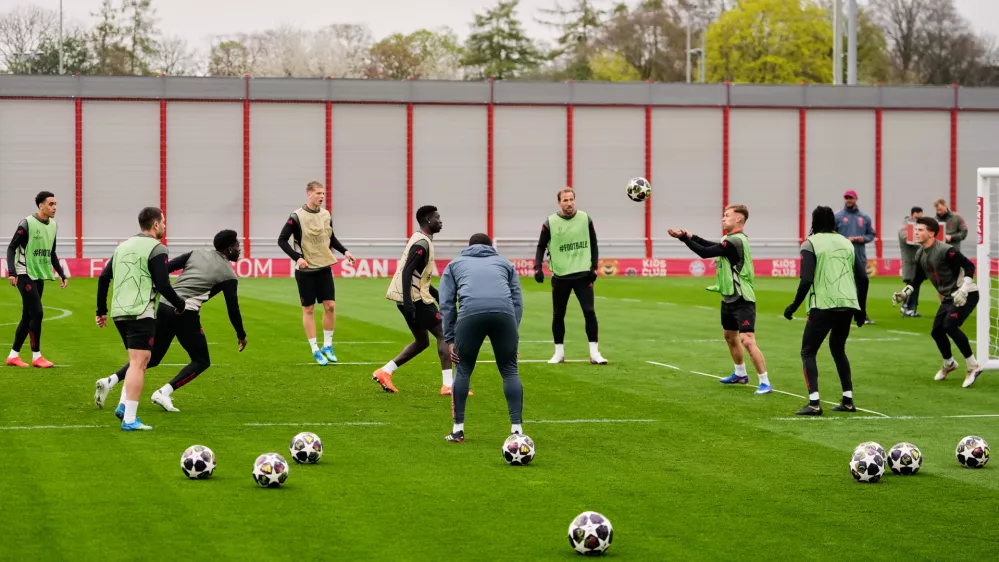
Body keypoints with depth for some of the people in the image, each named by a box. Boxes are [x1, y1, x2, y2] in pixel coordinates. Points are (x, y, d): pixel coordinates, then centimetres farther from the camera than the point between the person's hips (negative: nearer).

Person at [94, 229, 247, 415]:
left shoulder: (198, 253, 17)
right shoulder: (228, 274, 2)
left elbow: (166, 268, 10)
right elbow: (232, 308, 4)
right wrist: (241, 335, 18)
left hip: (163, 307, 6)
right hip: (186, 314, -6)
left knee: (151, 357, 18)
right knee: (201, 361, 11)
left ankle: (110, 381, 1)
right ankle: (164, 393, -6)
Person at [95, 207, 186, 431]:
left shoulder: (123, 246, 17)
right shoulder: (156, 249, -7)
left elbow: (103, 278, 16)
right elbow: (162, 285, -14)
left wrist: (101, 311, 21)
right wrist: (180, 304, 3)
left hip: (119, 312, 8)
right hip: (141, 314, -8)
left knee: (139, 361, 21)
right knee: (138, 363, -7)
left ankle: (124, 406, 12)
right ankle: (129, 419, -11)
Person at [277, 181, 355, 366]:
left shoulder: (326, 215, 5)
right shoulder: (297, 217, -11)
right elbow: (282, 240, -9)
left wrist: (344, 251, 6)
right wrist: (297, 258, -19)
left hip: (324, 268, 4)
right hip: (306, 270, -4)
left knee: (330, 305, -1)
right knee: (308, 309, 2)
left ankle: (327, 346, 14)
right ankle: (315, 351, 9)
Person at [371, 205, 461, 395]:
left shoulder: (421, 240, 16)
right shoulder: (422, 243, -15)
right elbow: (407, 273, -24)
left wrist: (438, 295, 25)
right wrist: (408, 303, -29)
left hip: (414, 297, 10)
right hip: (415, 298, -10)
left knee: (422, 341, 17)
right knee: (444, 334, -6)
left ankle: (384, 372, 15)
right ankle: (448, 385, -10)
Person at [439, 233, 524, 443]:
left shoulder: (455, 265, 32)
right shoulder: (504, 263, 35)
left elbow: (446, 304, 20)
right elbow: (517, 301, 23)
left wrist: (450, 340, 18)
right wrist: (513, 337, 21)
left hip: (470, 313, -1)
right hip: (504, 313, 1)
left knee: (463, 370, 15)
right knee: (510, 371, 13)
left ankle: (458, 429, 16)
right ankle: (516, 428, 7)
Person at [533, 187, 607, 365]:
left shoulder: (585, 219, 1)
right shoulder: (550, 223, -4)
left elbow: (593, 244, 10)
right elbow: (541, 247, 3)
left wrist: (594, 267, 2)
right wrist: (538, 267, -10)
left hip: (583, 275, 0)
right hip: (560, 276, 0)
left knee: (589, 311, -9)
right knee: (558, 315, 7)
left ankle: (594, 353, -5)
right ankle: (559, 352, 21)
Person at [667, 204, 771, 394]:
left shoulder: (735, 241, -22)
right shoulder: (732, 239, 8)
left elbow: (705, 253, -23)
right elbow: (712, 246, 20)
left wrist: (683, 238, -16)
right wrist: (691, 236, 6)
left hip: (742, 300, -11)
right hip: (729, 298, 11)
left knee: (747, 340, -17)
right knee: (730, 336, 24)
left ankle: (765, 382, -15)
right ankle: (740, 374, 42)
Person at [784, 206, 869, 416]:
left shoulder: (810, 244, 0)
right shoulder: (847, 243, 15)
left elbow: (806, 280, -11)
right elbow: (863, 278, 11)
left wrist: (794, 306, -1)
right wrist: (861, 309, 20)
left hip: (823, 306, -5)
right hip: (847, 305, 5)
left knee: (808, 352, 5)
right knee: (838, 349, 25)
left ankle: (814, 403, -10)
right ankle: (848, 400, 21)